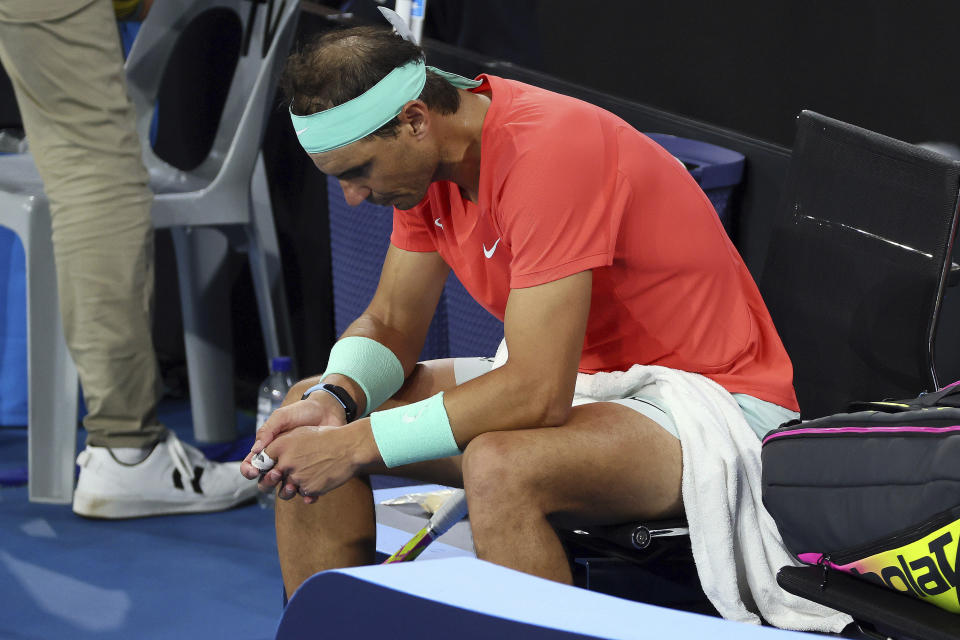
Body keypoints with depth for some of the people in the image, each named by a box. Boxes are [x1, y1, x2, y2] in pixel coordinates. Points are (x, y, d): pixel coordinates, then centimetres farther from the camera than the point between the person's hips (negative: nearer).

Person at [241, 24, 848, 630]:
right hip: (580, 379, 9)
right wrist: (334, 398, -15)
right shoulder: (428, 156, -2)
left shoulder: (547, 153, -28)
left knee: (498, 469, -38)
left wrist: (358, 443, -29)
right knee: (312, 413, 1)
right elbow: (391, 324, 7)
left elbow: (537, 395, -32)